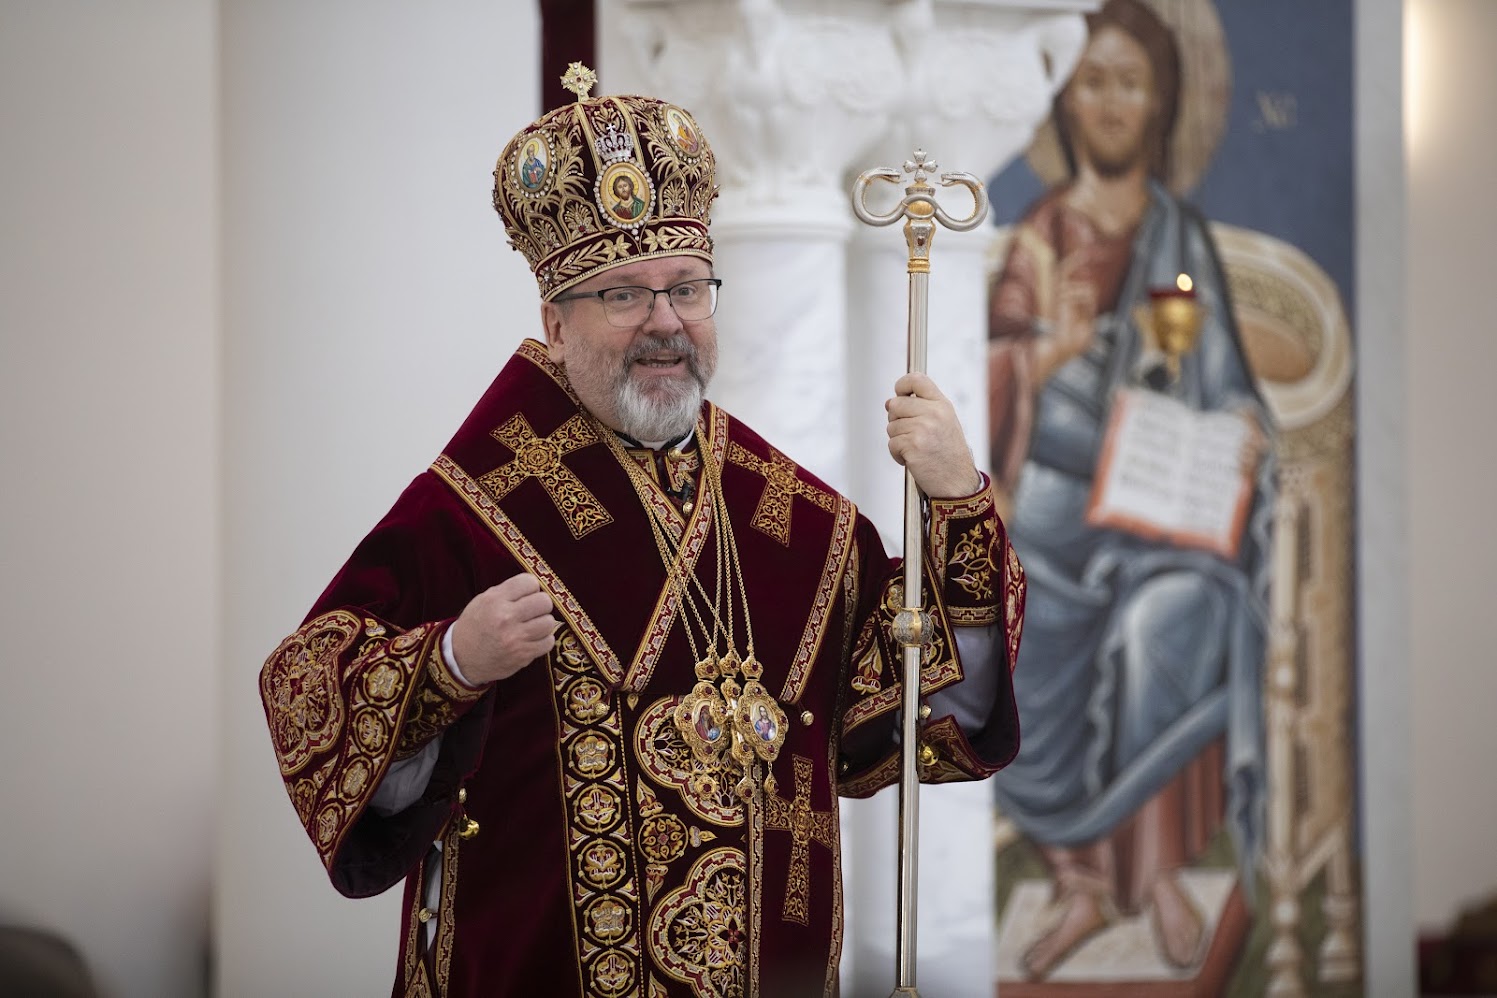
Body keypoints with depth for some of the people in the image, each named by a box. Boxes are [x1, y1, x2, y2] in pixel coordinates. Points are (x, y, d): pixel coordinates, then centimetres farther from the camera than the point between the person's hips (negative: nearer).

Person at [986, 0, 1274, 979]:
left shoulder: (1182, 237, 3)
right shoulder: (1042, 236, 5)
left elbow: (1220, 381, 2)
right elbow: (993, 374, -1)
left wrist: (1246, 435, -18)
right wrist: (1050, 350, -22)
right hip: (1056, 503, 2)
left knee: (1158, 634, -27)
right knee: (1042, 706, -2)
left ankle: (1160, 869, -15)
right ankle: (1084, 887, 19)